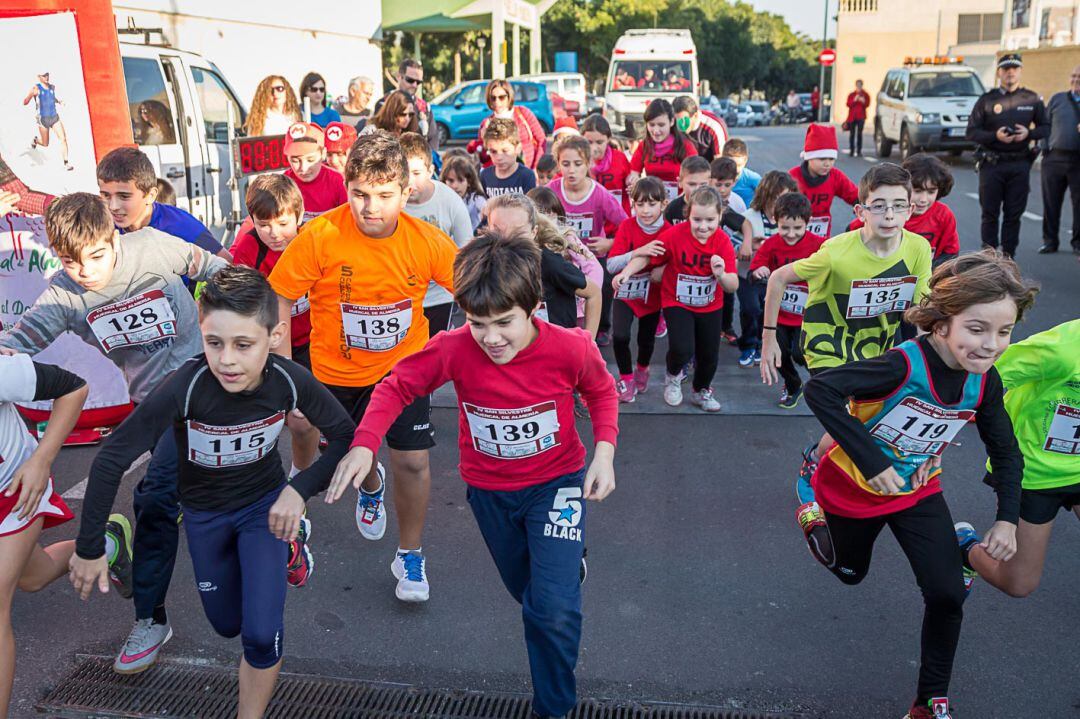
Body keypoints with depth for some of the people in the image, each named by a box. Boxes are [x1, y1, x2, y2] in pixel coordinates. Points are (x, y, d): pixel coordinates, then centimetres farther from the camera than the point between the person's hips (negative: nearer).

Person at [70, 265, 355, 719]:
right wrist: (90, 548, -21)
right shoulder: (185, 387, -35)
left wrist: (299, 489, -29)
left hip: (265, 502, 0)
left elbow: (345, 436, -16)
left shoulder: (291, 381, -29)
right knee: (227, 625, 20)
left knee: (262, 633, -13)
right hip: (203, 511, 1)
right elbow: (111, 461, -28)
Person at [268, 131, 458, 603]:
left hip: (404, 366, 0)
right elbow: (278, 298, -13)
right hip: (336, 371, 1)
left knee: (413, 461, -5)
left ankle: (410, 556, 20)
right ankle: (371, 485, 60)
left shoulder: (428, 241, -19)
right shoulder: (320, 237, -23)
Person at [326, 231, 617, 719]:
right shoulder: (455, 349, -25)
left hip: (555, 481, -2)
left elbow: (601, 392, -5)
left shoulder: (571, 349, -26)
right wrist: (364, 444, -27)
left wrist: (604, 451, -18)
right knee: (528, 592, 24)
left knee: (555, 608, -13)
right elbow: (397, 387, -12)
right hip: (489, 489, 3)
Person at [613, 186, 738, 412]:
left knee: (709, 355, 12)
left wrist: (721, 275, -38)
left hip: (710, 306, 3)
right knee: (682, 350, -22)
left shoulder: (723, 242, -16)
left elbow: (733, 286, -16)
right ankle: (673, 376, 15)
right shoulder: (675, 235, -22)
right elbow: (646, 257, -12)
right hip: (677, 303, -3)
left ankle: (701, 391, 45)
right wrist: (626, 273, -29)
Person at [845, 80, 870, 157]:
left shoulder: (865, 95, 7)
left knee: (859, 133, -6)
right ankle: (852, 151, 5)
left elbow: (867, 104, -1)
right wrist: (854, 100, -16)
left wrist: (863, 101, -21)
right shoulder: (851, 95, 10)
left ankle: (859, 151, -5)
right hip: (852, 116, 1)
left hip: (861, 116, -1)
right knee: (852, 134, -1)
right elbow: (848, 104, 0)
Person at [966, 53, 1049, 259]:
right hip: (991, 163, -1)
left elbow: (1046, 127, 10)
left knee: (1014, 214, 5)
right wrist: (995, 136, -17)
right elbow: (972, 132, -1)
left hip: (1020, 165, 1)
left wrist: (1029, 133, -10)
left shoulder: (1032, 99, 7)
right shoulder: (986, 100, 2)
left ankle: (1008, 255, 14)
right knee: (990, 213, 3)